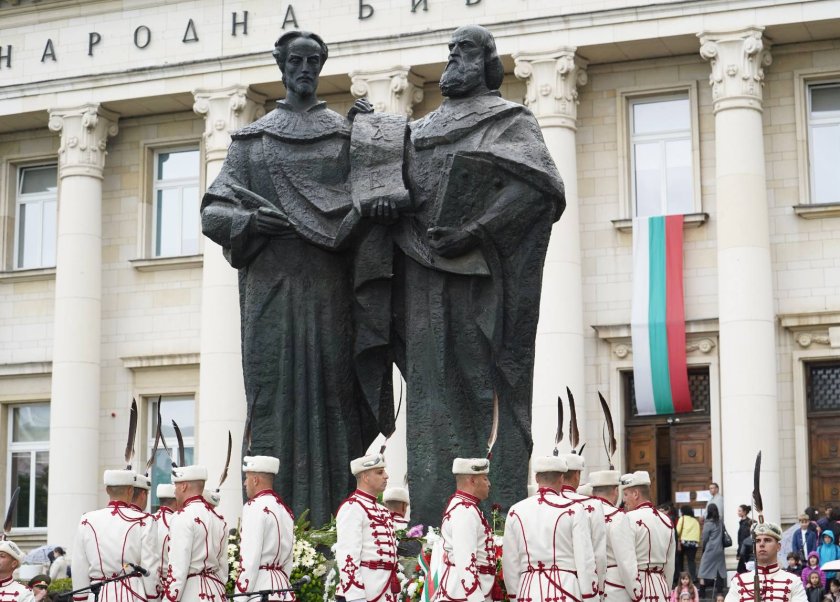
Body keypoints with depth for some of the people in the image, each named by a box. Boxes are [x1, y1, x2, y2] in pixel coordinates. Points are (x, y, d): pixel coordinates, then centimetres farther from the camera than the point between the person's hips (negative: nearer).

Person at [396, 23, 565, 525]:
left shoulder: (510, 120, 6)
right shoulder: (421, 129, 24)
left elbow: (540, 186, -11)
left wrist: (472, 232, -18)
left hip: (479, 277, -5)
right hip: (425, 282, 5)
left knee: (483, 389, -9)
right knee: (433, 392, 1)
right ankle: (435, 519, 0)